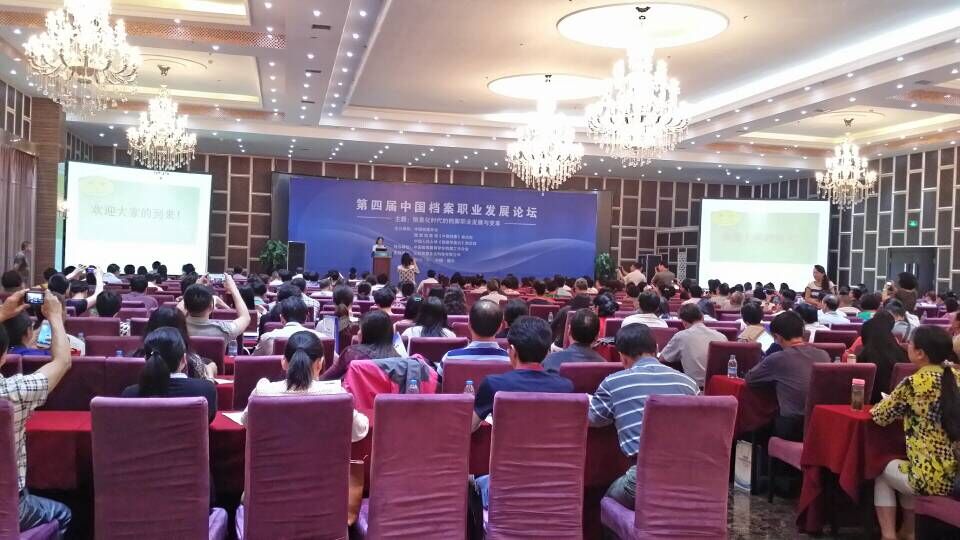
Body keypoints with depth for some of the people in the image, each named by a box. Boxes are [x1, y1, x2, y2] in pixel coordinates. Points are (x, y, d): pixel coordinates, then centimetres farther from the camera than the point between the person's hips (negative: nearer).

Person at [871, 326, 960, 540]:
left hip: (934, 479, -6)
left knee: (883, 471, 23)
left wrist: (880, 407, 18)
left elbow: (881, 416, -2)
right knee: (905, 466, 33)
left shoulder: (915, 383, -13)